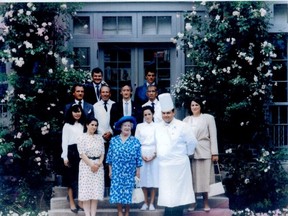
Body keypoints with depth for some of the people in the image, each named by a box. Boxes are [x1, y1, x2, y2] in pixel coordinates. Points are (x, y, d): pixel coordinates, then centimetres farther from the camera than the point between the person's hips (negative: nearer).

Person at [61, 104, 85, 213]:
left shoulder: (83, 125, 13)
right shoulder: (67, 125, 2)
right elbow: (64, 142, -2)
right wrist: (65, 157, -9)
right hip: (71, 152, -4)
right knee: (72, 177, 1)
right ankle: (72, 203, 5)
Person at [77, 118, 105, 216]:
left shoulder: (99, 137, 11)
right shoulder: (82, 137, -2)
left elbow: (102, 153, 8)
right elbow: (82, 153, -9)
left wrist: (99, 164, -8)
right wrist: (91, 164, -15)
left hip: (98, 166, 4)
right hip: (86, 165, -4)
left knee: (96, 191, 1)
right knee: (86, 190, -4)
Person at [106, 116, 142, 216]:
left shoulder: (135, 141, 0)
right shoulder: (114, 140, 3)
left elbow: (138, 157, 1)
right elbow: (110, 155, 6)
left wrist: (138, 170, -1)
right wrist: (110, 170, 4)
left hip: (129, 173, -1)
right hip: (116, 172, 1)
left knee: (128, 192, 3)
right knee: (117, 191, 1)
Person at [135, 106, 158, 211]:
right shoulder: (139, 126, 8)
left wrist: (154, 155, -10)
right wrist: (141, 155, -7)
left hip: (154, 155, -1)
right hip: (142, 155, 1)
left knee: (154, 178, -3)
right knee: (143, 178, 1)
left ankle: (152, 203, 4)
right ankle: (145, 202, 11)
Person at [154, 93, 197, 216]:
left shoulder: (182, 126, -9)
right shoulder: (158, 127, 6)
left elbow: (192, 142, -3)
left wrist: (187, 154, 8)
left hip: (178, 165, -4)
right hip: (164, 165, 5)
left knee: (178, 195, -1)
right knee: (167, 195, 11)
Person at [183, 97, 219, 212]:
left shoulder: (208, 118, 4)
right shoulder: (186, 120, 12)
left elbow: (213, 136, 0)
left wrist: (214, 152, -6)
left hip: (204, 151, -2)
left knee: (204, 177, -1)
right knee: (192, 177, 4)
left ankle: (206, 203, 6)